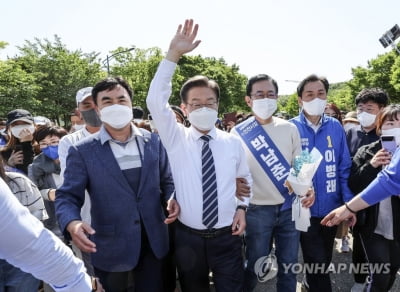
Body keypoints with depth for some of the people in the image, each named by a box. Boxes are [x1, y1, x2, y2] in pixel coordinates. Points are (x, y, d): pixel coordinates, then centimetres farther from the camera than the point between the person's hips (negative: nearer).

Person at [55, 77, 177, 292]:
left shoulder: (154, 142, 0)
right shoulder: (82, 151, -7)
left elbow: (166, 181, 8)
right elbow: (68, 196, -8)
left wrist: (172, 199, -12)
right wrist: (72, 223, -28)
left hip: (153, 242, 2)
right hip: (110, 247, -1)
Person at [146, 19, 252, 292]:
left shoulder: (233, 142, -2)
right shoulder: (176, 139, -5)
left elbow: (245, 179, 12)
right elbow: (156, 101, -19)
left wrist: (242, 207, -3)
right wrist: (173, 55, -25)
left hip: (227, 236, 0)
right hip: (188, 237, 1)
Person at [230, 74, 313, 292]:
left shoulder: (290, 129, 2)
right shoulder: (238, 133, -6)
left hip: (289, 208, 3)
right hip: (257, 210, -2)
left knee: (288, 267, 15)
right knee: (254, 267, 12)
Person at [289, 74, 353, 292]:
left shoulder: (335, 127, -2)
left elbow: (344, 168, 1)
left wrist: (349, 203, -2)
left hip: (331, 207, 4)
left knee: (325, 259, 23)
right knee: (317, 262, 2)